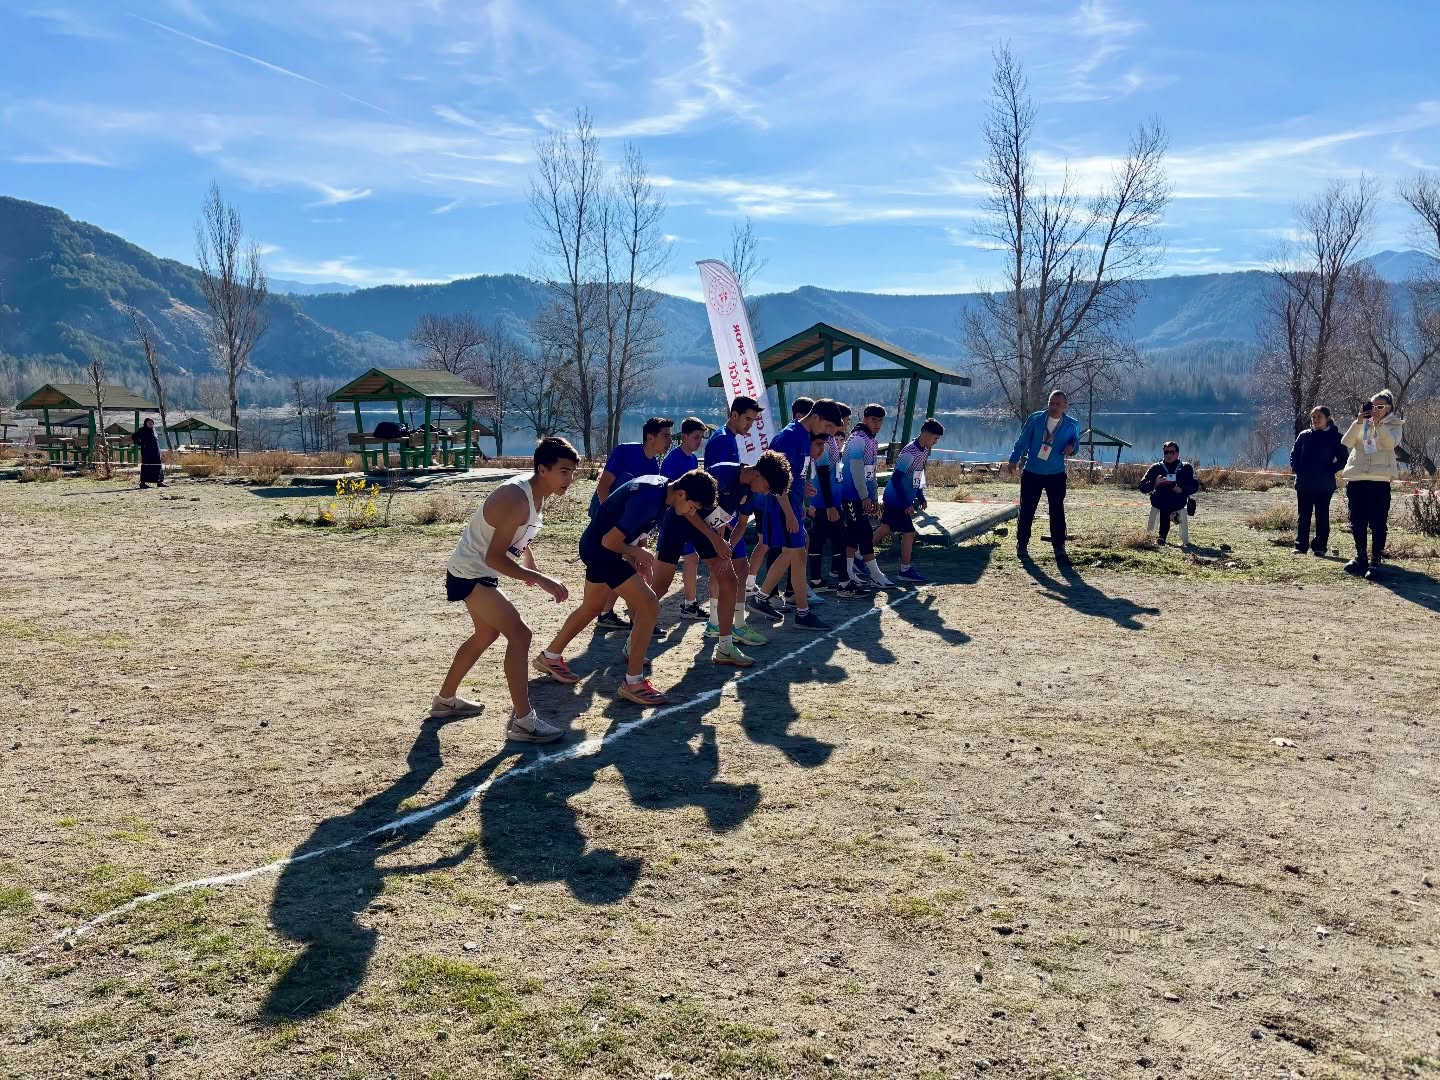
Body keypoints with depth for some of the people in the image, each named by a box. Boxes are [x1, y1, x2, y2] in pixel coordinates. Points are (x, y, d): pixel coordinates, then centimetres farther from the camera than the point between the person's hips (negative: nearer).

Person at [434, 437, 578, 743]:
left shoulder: (535, 493, 1)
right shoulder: (516, 498, -29)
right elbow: (494, 557, -31)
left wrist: (532, 572, 4)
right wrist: (540, 579, -34)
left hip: (480, 572, 11)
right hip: (470, 573, -11)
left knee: (487, 635, 26)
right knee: (519, 634, -16)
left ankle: (445, 700, 43)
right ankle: (522, 722, -11)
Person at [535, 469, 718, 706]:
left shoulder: (661, 485, 0)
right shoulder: (648, 501, -30)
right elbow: (610, 541, -25)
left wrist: (633, 554, 5)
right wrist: (638, 553, -9)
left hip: (595, 546, 10)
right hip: (601, 549, -10)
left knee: (592, 608, 25)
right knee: (650, 607, -13)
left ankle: (550, 657, 42)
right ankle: (633, 682, -6)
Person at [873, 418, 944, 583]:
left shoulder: (924, 451, 6)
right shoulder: (910, 453, -24)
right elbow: (896, 478, -25)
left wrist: (921, 497, 15)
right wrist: (906, 504, -23)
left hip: (894, 500, 9)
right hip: (896, 500, -9)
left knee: (885, 529, 17)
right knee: (909, 532, -4)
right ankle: (905, 570, 6)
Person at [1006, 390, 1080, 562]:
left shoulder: (1071, 425, -2)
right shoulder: (1035, 419, -4)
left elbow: (1075, 443, 10)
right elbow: (1022, 441, 3)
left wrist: (1072, 448, -14)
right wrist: (1013, 461, 2)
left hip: (1056, 475, 0)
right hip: (1032, 473, 0)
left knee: (1057, 511, -1)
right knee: (1027, 510, 5)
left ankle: (1059, 548, 7)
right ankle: (1022, 545, 19)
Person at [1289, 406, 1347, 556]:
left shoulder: (1335, 437, -1)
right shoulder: (1304, 435, 7)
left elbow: (1343, 459, 2)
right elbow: (1294, 454, 14)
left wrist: (1330, 471, -9)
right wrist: (1296, 469, 0)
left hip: (1324, 486, -2)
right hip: (1304, 484, 2)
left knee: (1322, 516, 4)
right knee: (1303, 516, 5)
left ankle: (1320, 546, 10)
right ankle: (1301, 545, 9)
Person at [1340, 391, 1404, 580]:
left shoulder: (1394, 425, 6)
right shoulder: (1361, 423, 13)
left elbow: (1391, 443, -14)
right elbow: (1346, 442, -2)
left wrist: (1378, 424, -19)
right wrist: (1358, 422, -12)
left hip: (1380, 479, -4)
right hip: (1356, 478, 4)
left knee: (1378, 522, -5)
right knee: (1357, 521, 10)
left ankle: (1375, 561, -3)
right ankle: (1361, 556, 24)